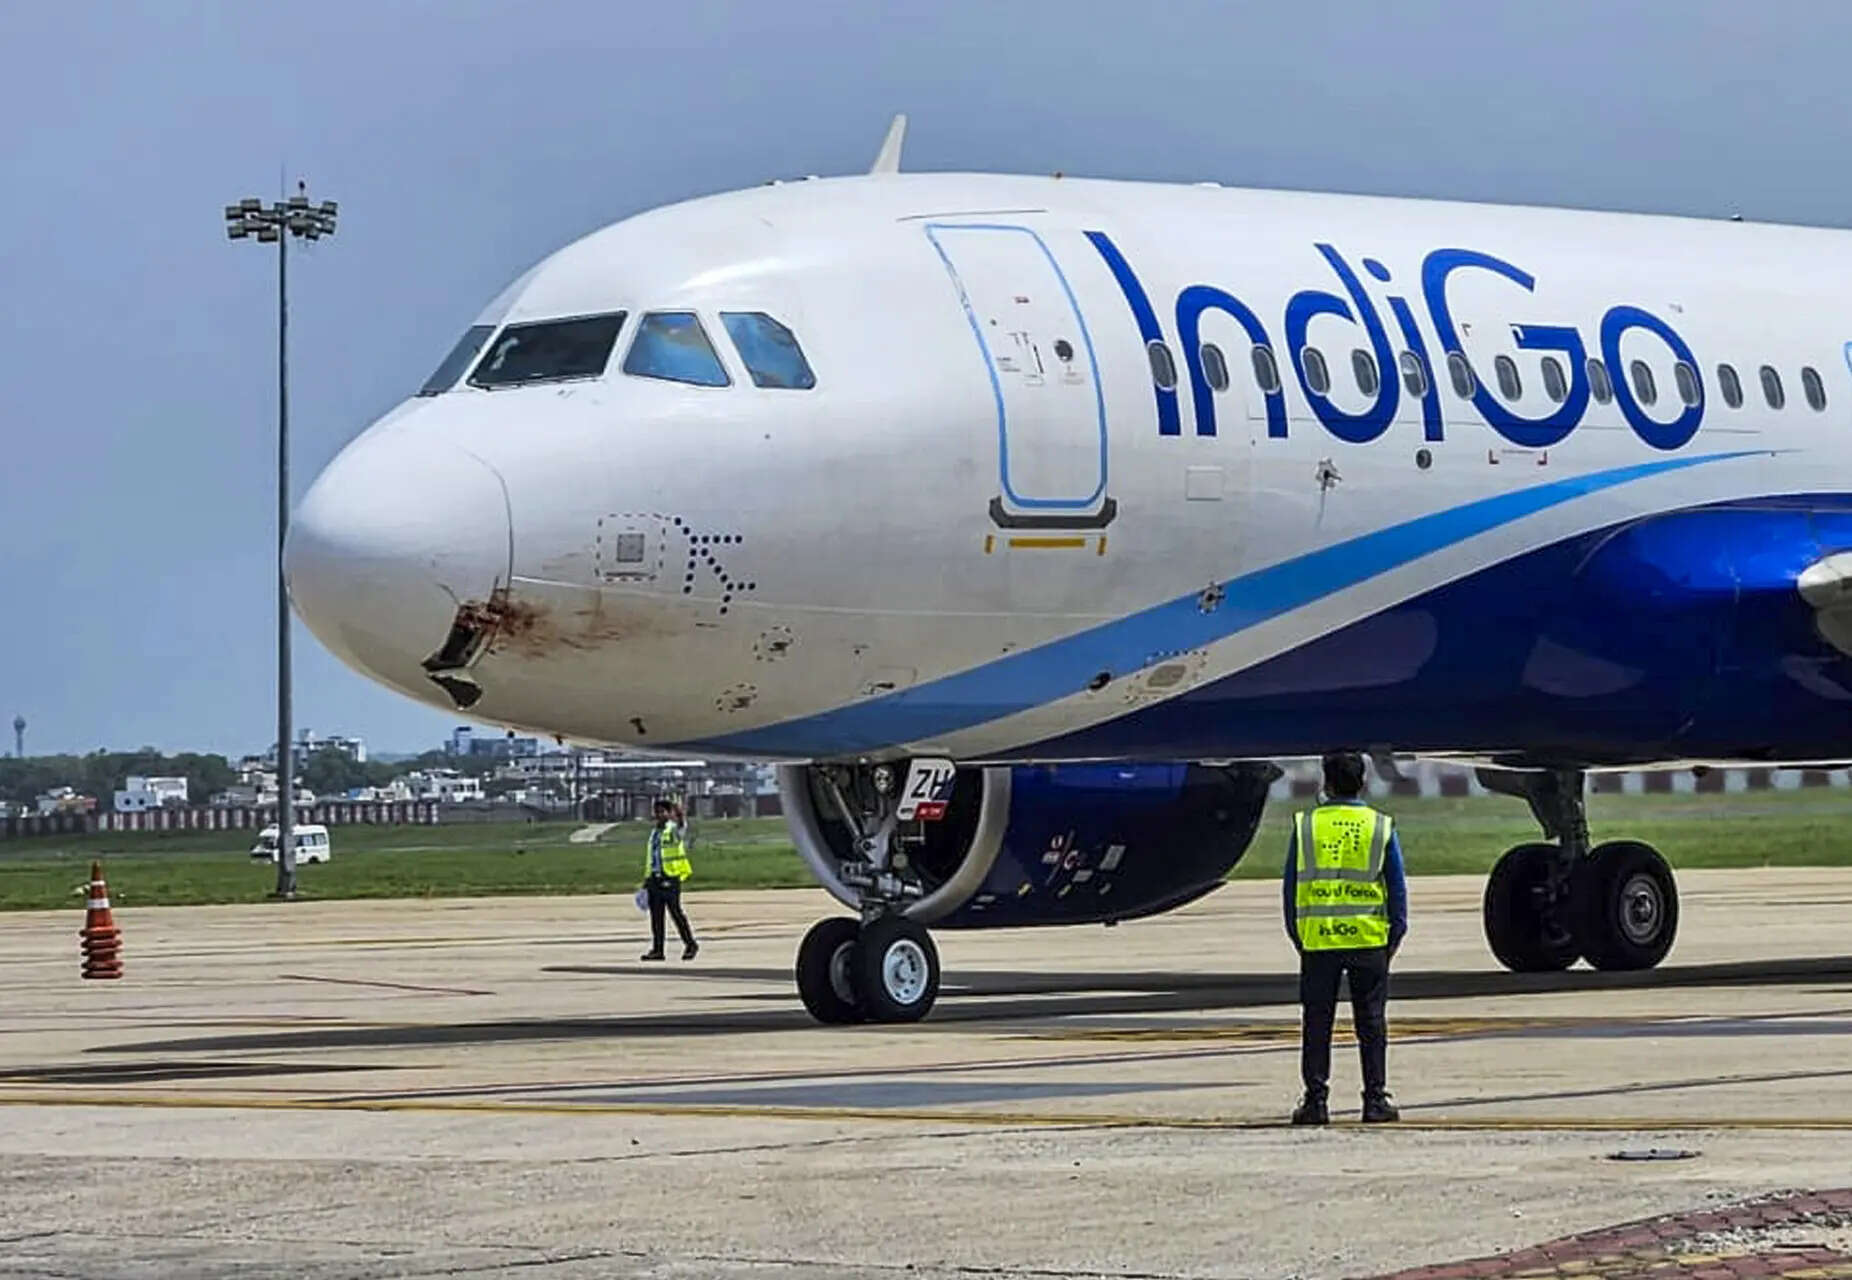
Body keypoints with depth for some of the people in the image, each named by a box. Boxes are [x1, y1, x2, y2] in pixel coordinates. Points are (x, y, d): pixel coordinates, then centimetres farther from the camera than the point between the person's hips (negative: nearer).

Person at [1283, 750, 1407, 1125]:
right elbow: (1397, 887, 2)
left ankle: (1316, 1098, 4)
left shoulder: (1305, 826, 1)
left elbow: (1290, 886, 4)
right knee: (1370, 1021, 6)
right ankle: (1376, 1098, 5)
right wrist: (1396, 933, 10)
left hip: (1318, 940, 0)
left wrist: (1296, 935, 11)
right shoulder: (1381, 828, 1)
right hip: (1369, 939, 0)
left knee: (1317, 1022, 6)